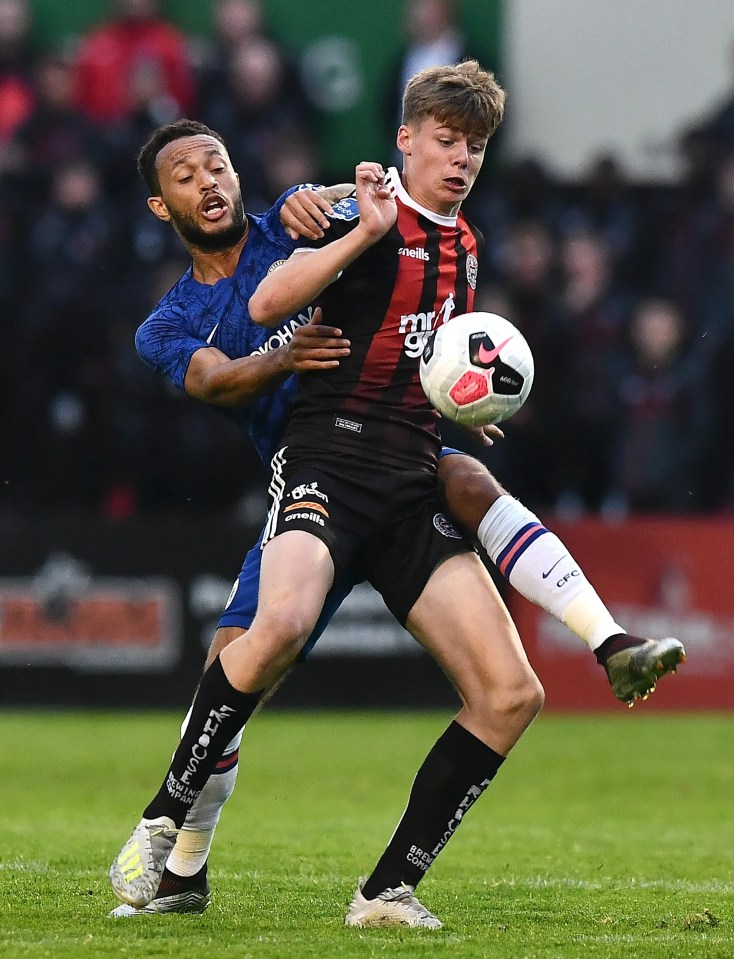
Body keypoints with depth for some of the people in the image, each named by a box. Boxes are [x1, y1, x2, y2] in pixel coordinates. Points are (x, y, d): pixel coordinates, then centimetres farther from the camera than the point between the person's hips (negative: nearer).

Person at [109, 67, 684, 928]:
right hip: (327, 462, -7)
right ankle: (163, 821, -19)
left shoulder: (463, 245, 18)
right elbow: (266, 305, -18)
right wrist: (364, 232, -24)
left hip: (412, 492, 7)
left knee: (511, 693, -5)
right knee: (283, 623, -36)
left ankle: (390, 889, 3)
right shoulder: (363, 209, -3)